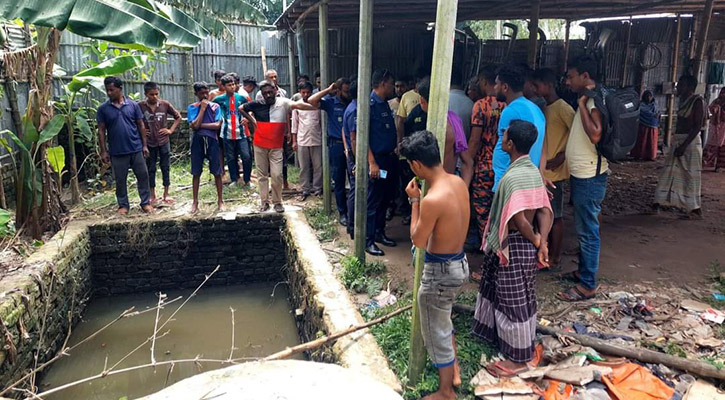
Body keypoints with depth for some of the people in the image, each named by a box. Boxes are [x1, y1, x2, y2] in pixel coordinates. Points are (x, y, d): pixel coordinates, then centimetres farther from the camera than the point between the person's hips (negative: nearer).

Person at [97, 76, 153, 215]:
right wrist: (103, 151, -1)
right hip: (117, 152, 0)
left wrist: (144, 145, 2)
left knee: (143, 176, 4)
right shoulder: (103, 109, 0)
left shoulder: (133, 105, 1)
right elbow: (101, 131, 2)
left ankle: (145, 202, 16)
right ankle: (123, 205, 21)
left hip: (136, 149, 0)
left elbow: (141, 125, 5)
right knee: (120, 179, 8)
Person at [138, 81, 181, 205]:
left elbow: (178, 117, 7)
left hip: (164, 141, 0)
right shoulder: (140, 106, -7)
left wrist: (171, 130, -1)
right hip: (149, 143, 0)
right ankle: (152, 195, 19)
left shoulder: (165, 104, -5)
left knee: (166, 168, 6)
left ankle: (166, 194, 17)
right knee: (150, 169, 8)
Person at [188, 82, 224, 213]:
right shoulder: (192, 107, 2)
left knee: (217, 172, 3)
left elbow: (217, 125, -9)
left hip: (212, 141, 0)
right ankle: (195, 202, 14)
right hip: (197, 141, 0)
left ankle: (220, 201, 15)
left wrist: (200, 125, -10)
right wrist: (202, 108, -9)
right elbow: (194, 126, -12)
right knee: (196, 173, 5)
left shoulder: (215, 106, 3)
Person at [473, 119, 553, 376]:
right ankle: (499, 336, 43)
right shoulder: (533, 171, 4)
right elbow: (545, 212, 1)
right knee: (503, 295, 24)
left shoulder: (513, 176, -26)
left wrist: (535, 240, -13)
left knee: (514, 301, 6)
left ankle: (518, 358, 22)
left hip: (514, 247, -9)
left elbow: (518, 219, -30)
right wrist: (542, 243, -7)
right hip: (525, 246, 9)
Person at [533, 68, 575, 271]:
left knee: (555, 216, 1)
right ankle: (549, 252, 26)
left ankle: (555, 258, 10)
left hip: (554, 171, -9)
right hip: (542, 170, 9)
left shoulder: (562, 107, -13)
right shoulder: (545, 108, 14)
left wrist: (561, 157, -19)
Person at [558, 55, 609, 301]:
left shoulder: (596, 101, -17)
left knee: (587, 231, -4)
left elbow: (595, 135, -31)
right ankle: (583, 271, 32)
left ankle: (587, 285, 4)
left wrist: (582, 104, -23)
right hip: (581, 174, 10)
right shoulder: (587, 101, 14)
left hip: (590, 177, -10)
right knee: (583, 228, 19)